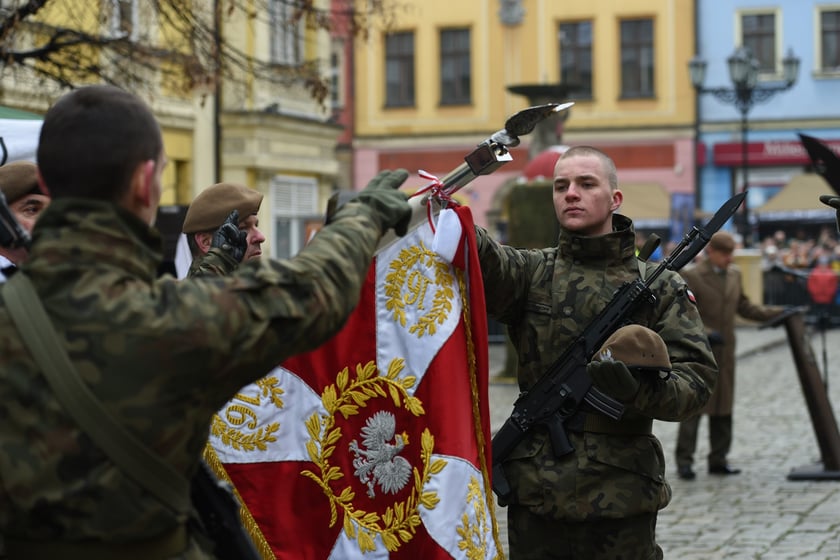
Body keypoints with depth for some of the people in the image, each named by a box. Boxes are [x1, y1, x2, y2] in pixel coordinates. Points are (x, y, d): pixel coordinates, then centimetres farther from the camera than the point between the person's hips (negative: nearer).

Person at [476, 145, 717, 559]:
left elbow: (696, 378, -4)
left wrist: (638, 390, -24)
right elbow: (487, 261, -16)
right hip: (535, 490, 1)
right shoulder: (533, 272, 6)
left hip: (622, 495, -1)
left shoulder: (660, 288, 4)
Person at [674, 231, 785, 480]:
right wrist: (704, 333, -25)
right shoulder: (691, 275, -8)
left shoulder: (733, 274, 13)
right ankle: (684, 460, 0)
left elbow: (744, 307, 19)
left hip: (725, 352, 6)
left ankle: (718, 459, 14)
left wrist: (778, 312, 10)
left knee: (723, 407, 7)